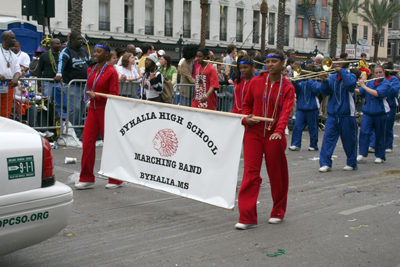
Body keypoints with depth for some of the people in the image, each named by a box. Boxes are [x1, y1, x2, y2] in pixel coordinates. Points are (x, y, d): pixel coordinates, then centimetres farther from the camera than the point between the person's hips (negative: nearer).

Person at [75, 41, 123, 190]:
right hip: (93, 110, 6)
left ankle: (116, 180, 13)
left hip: (105, 110, -6)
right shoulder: (91, 70, 11)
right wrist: (89, 95, 10)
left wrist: (96, 96, -21)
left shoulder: (111, 72, -10)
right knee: (87, 143, 3)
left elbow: (114, 94, -12)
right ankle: (87, 179, 12)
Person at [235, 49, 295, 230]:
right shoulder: (256, 82, 6)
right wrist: (246, 119, -4)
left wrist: (279, 130, -31)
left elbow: (286, 111, -14)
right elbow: (247, 104, 16)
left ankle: (278, 213, 28)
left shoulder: (287, 87, -1)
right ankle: (247, 218, -3)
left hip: (274, 135, -1)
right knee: (250, 173, -5)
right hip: (253, 133, 1)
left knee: (277, 174, 8)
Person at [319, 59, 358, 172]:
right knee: (328, 138, -5)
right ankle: (325, 163, -2)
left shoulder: (351, 76, -2)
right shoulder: (332, 77, 7)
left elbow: (350, 84, -24)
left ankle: (351, 163, 21)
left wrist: (342, 71, -17)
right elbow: (325, 92, -2)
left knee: (349, 140, 6)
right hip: (332, 114, 3)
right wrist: (325, 81, -18)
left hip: (347, 114, -3)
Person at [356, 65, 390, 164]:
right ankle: (362, 155, -10)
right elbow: (360, 92, 9)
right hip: (368, 112, 4)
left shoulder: (385, 84, -6)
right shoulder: (370, 83, 12)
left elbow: (376, 93, -21)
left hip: (380, 113, -4)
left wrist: (364, 86, -17)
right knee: (363, 132, -11)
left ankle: (380, 156, 16)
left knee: (380, 135, 4)